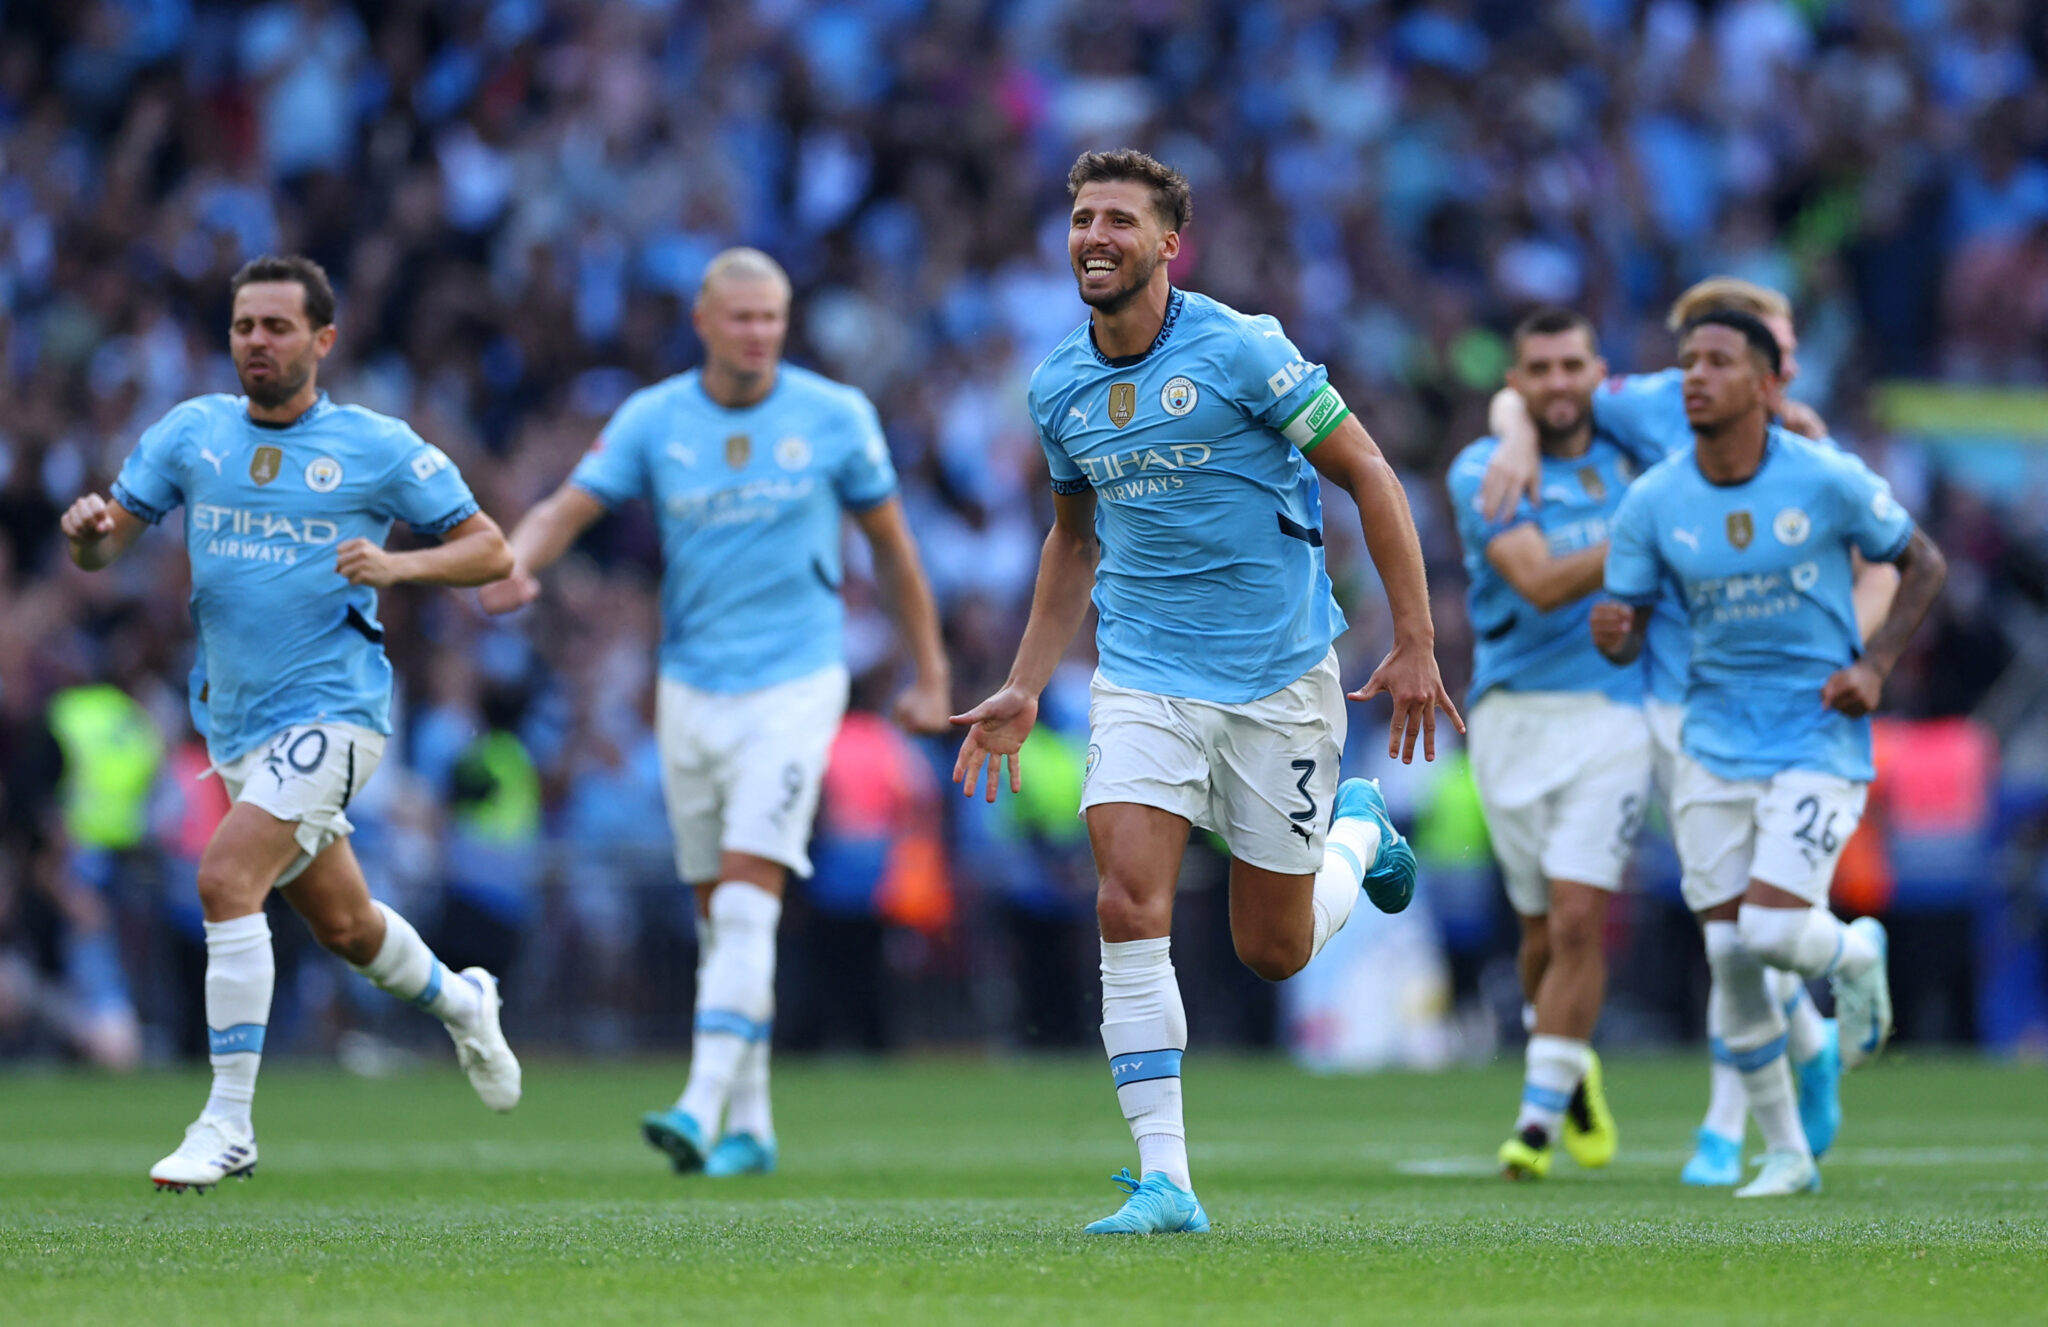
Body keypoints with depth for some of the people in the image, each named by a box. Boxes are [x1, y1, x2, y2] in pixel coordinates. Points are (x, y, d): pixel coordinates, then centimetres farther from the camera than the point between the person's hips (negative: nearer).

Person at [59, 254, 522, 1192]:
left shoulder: (378, 447, -5)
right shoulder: (190, 432, 5)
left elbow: (490, 550, -1)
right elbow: (103, 549, 5)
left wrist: (399, 564, -19)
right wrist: (86, 528, -19)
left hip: (332, 708, -5)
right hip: (235, 721, 5)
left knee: (225, 878, -23)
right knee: (341, 922, 17)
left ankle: (228, 1122, -19)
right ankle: (459, 1002, 49)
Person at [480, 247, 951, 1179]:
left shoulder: (835, 417, -3)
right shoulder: (652, 420, 0)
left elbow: (890, 545, 7)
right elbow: (568, 508, -7)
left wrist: (929, 675, 9)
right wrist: (513, 565, -30)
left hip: (794, 687, -3)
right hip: (691, 690, 3)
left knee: (745, 905, -16)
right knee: (718, 918, 9)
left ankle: (703, 1110, -23)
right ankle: (750, 1127, 18)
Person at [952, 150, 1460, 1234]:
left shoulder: (1240, 351, -14)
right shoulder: (1058, 386, 3)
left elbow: (1367, 475, -8)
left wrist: (1415, 645, -12)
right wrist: (1023, 689, 14)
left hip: (1279, 674, -3)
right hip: (1143, 675, 3)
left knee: (1275, 950, 6)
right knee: (1129, 908, -17)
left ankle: (1358, 831, 40)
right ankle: (1164, 1179, -14)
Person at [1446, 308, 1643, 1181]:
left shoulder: (1626, 450, 8)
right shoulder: (1483, 472, -2)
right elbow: (1541, 583, -15)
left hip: (1611, 710, 0)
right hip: (1511, 715, 0)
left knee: (1578, 918, -13)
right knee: (1544, 931, 8)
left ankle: (1539, 1118, -8)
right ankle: (1570, 1067, 36)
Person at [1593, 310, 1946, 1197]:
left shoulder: (1828, 481, -11)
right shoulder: (1652, 502, -4)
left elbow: (1923, 564, 4)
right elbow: (1629, 633, 1)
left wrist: (1874, 666, -9)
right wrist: (1611, 633, -23)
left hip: (1820, 741, -3)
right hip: (1716, 747, 3)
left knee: (1772, 931, -19)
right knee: (1730, 957, -1)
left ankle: (1854, 955, 19)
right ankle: (1785, 1152, 15)